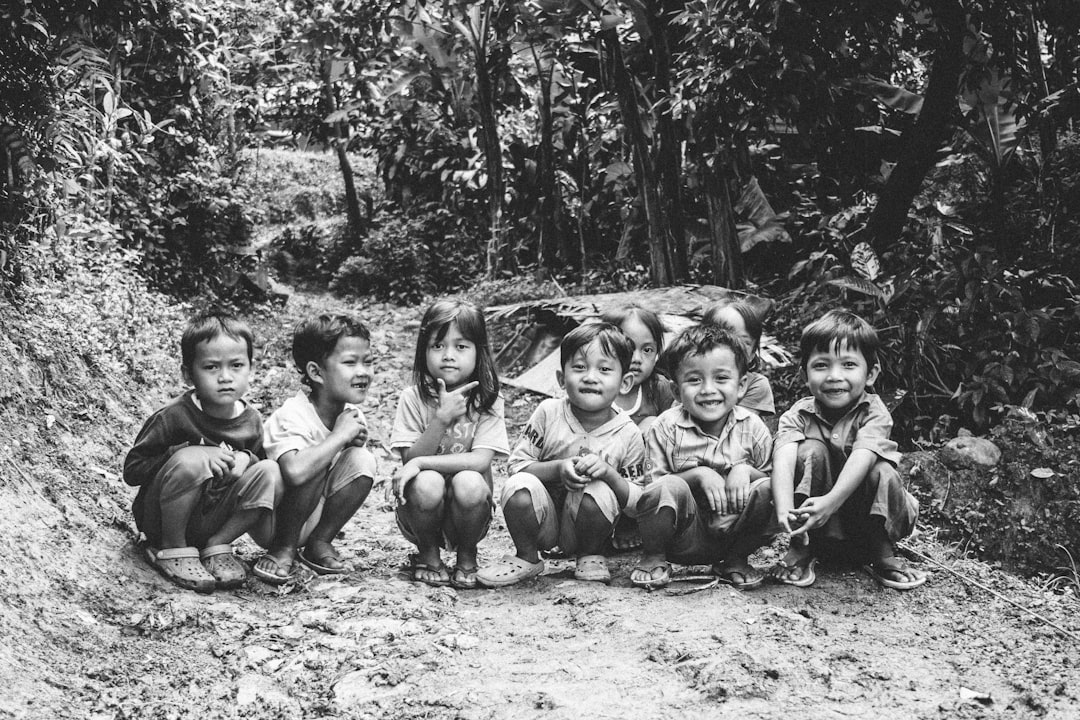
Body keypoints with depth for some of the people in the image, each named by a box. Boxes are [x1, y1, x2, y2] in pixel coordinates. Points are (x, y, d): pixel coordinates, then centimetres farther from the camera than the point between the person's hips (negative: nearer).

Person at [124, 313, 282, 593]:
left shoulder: (251, 421, -2)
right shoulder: (174, 417, -17)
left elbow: (259, 456, 12)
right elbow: (131, 470, -16)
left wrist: (246, 459, -14)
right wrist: (193, 452, -27)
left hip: (215, 518, 4)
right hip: (162, 518, -4)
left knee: (271, 472, -15)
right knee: (190, 461, -32)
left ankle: (217, 546, -4)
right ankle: (172, 549, -12)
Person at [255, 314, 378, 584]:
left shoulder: (351, 414, -3)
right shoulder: (292, 415, -26)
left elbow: (359, 480, 6)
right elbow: (295, 471, -47)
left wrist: (354, 441, -14)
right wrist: (339, 435, -34)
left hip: (314, 516, 7)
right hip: (269, 520, -7)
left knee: (362, 460, -15)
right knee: (318, 464, -31)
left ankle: (320, 543, 0)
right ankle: (284, 550, -14)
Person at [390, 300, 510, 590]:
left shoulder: (487, 402, -7)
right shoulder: (413, 398, -6)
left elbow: (480, 461, -18)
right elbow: (410, 460, -13)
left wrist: (421, 463, -25)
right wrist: (442, 417, -25)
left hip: (466, 515, 0)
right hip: (422, 512, 0)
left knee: (470, 483, -32)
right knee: (427, 483, -32)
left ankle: (467, 556, -2)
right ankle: (428, 555, -1)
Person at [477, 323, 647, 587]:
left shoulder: (628, 434, -7)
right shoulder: (549, 413, -7)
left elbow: (636, 501, -4)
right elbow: (517, 465, -8)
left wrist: (609, 473, -24)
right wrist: (558, 469, -25)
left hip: (581, 526, 0)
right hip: (543, 520, 0)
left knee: (598, 493, -32)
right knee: (519, 486, -30)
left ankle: (591, 556, 0)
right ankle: (527, 558, -2)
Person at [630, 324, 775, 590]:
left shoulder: (752, 426, -1)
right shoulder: (666, 427, -6)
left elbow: (772, 475, 4)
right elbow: (654, 479, -7)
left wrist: (745, 470, -18)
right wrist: (697, 474, -21)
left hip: (732, 533, 2)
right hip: (685, 535, -2)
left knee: (767, 489, -24)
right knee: (669, 487, -32)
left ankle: (736, 561, 0)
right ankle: (653, 558, -6)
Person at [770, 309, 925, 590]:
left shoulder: (874, 413, -18)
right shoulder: (798, 416, -14)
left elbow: (862, 457, -37)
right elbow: (783, 459, -33)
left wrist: (830, 501, -54)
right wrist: (785, 509, -53)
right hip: (815, 523, 1)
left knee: (882, 472, -30)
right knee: (811, 451, -25)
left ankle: (883, 555, -9)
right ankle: (801, 549, -16)